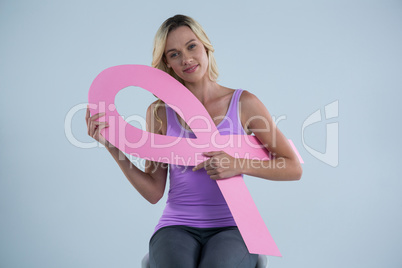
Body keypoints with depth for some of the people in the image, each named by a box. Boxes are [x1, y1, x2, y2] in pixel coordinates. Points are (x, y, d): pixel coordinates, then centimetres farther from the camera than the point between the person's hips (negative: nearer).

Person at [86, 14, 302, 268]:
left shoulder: (243, 103, 2)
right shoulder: (160, 112, 6)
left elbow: (294, 168, 3)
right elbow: (154, 192, 4)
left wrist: (238, 164, -11)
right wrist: (112, 147, -6)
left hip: (232, 227, 0)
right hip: (178, 226, 1)